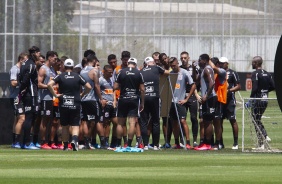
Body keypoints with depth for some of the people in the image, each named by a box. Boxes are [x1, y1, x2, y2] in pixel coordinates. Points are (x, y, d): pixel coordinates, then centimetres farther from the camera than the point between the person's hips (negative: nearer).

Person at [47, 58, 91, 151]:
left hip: (63, 105, 0)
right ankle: (74, 139, -25)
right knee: (75, 125, 2)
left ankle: (65, 145, 16)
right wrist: (82, 94, 14)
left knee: (65, 126, 12)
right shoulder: (77, 76, 1)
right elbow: (88, 87, 1)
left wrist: (55, 94, -6)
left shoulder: (60, 76, -1)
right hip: (75, 105, 0)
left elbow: (49, 84, -14)